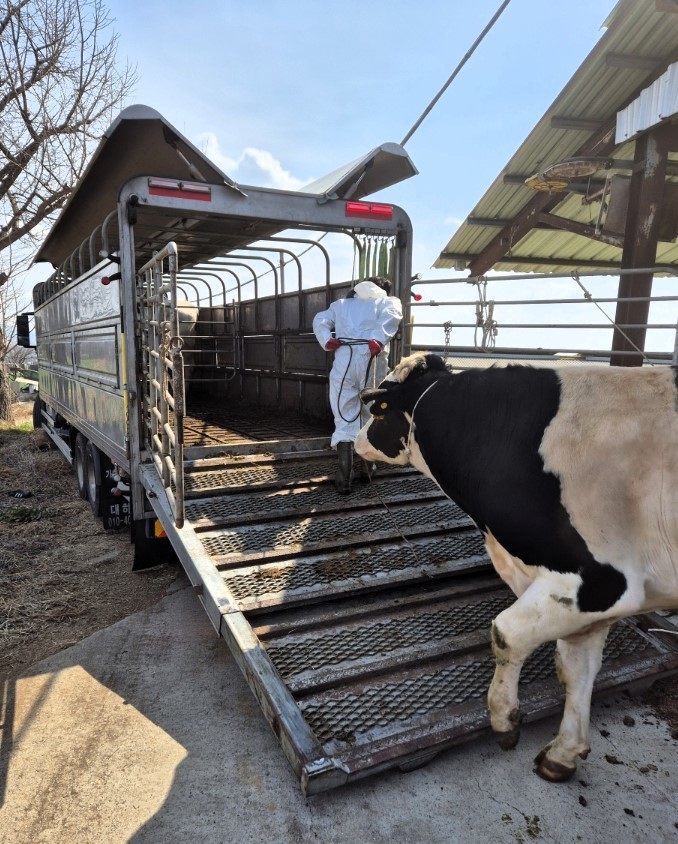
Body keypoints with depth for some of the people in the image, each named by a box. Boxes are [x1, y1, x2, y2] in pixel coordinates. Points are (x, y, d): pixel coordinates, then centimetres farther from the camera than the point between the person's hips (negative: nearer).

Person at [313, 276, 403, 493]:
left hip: (343, 359, 1)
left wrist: (327, 341, -2)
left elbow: (320, 321, 13)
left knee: (345, 419, 2)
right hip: (371, 359, -1)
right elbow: (392, 315, -4)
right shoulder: (388, 301, 20)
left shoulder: (340, 304, 30)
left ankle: (344, 477, -6)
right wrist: (379, 341, -16)